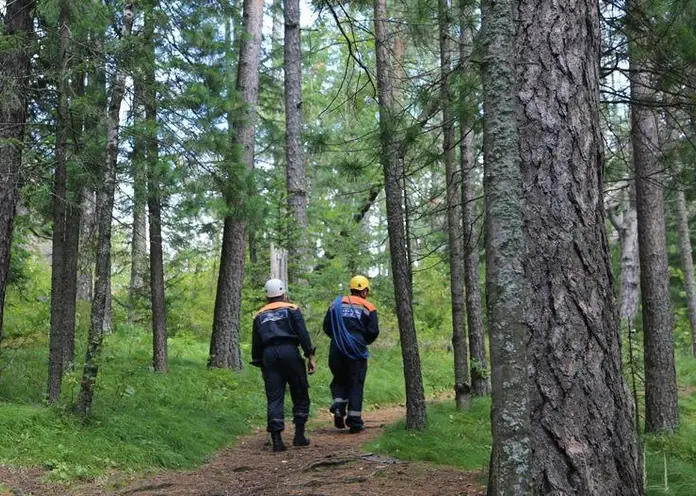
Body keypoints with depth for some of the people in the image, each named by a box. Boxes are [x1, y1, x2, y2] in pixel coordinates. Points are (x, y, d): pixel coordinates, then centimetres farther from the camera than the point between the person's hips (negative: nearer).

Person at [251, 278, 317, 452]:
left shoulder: (260, 316, 19)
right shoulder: (292, 309, 8)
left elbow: (255, 344, 18)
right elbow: (303, 334, -3)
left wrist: (259, 363, 23)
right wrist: (310, 356, -3)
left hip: (268, 355, 3)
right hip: (289, 352, -3)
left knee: (274, 398, 3)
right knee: (300, 395, 8)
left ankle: (277, 440, -4)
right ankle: (299, 436, 6)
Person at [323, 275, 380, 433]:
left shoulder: (336, 304, 9)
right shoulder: (368, 308, 1)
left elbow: (326, 327, 7)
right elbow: (373, 331, -4)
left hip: (337, 351, 2)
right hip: (357, 352, -2)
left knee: (339, 380, 19)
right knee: (356, 384, 4)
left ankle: (338, 405, -6)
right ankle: (354, 421, 3)